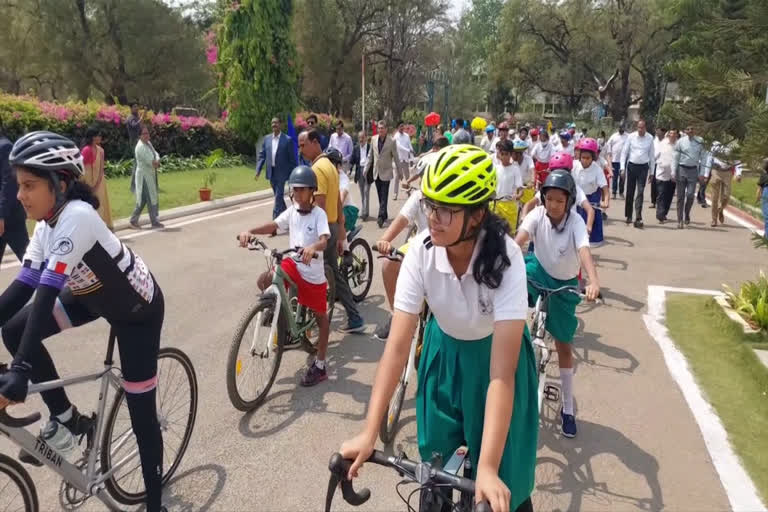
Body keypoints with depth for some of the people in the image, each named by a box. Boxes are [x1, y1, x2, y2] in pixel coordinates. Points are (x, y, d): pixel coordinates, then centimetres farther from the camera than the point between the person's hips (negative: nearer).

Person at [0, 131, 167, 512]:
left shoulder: (77, 216, -31)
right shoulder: (47, 222, -6)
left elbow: (47, 294, -38)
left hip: (138, 308, -8)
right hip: (96, 296, 8)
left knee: (140, 414, -1)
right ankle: (67, 419, 8)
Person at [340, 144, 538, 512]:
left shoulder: (505, 259, -34)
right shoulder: (421, 251, -27)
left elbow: (502, 371, -37)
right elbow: (397, 344, -27)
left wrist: (487, 467, -42)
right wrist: (369, 433, -32)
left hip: (497, 351, -2)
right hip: (444, 351, 3)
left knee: (502, 482, 3)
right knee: (435, 462, 11)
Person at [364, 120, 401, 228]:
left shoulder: (391, 141, -8)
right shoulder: (374, 139, 2)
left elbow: (396, 157, -2)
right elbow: (371, 156, 10)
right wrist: (366, 169, 10)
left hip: (386, 172, -4)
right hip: (376, 172, 4)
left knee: (384, 196, -7)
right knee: (380, 196, 11)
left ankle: (381, 217, -10)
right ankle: (384, 215, 22)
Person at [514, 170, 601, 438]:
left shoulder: (576, 222, -22)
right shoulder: (537, 214, -17)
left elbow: (584, 251, -39)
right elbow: (519, 239, -33)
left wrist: (594, 282, -57)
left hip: (564, 284, -1)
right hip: (540, 272, 1)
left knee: (564, 345, 6)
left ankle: (568, 407, 20)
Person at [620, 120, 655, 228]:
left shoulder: (650, 138, 0)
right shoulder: (631, 137, -2)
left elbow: (651, 154, 6)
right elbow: (624, 152, 2)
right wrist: (622, 167, -6)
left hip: (643, 167, 0)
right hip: (632, 165, 0)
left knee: (640, 192, -7)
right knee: (630, 192, 8)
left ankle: (638, 218, -10)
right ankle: (628, 215, 22)